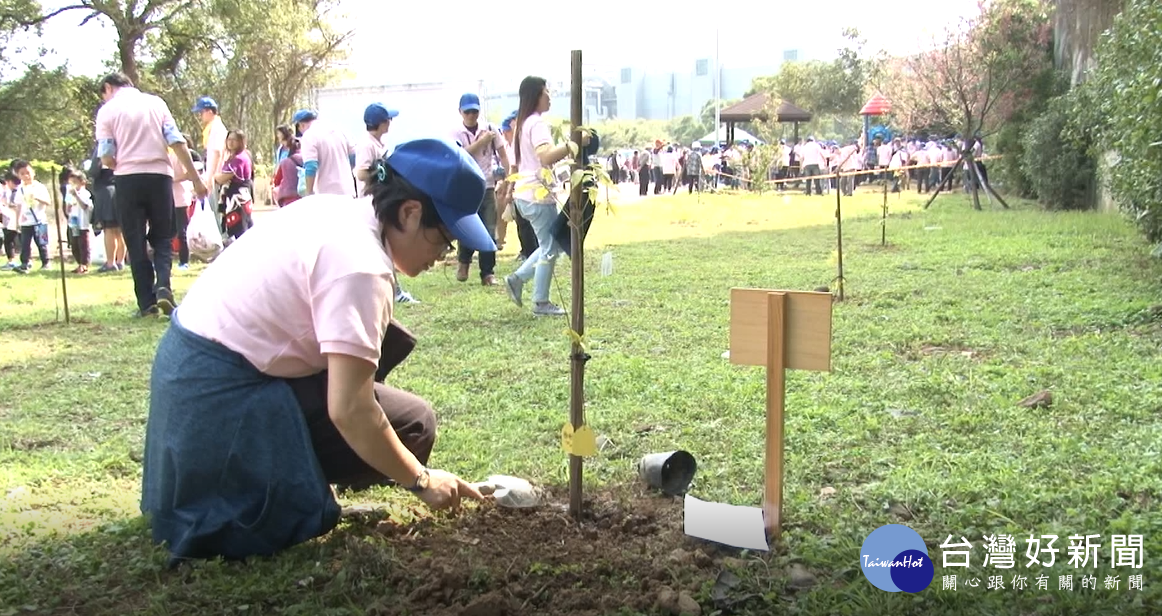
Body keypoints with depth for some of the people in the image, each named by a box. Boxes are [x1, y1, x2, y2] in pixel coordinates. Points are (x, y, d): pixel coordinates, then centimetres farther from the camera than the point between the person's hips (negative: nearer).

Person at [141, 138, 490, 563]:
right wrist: (422, 481, -14)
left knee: (385, 343, 12)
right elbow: (349, 411, -26)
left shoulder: (335, 210, 4)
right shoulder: (361, 265, -23)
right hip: (223, 396, -10)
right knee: (412, 424, -9)